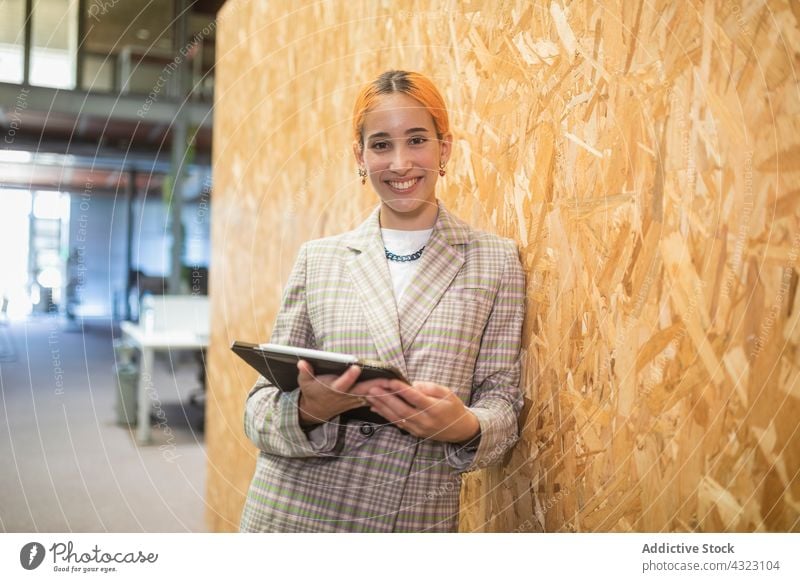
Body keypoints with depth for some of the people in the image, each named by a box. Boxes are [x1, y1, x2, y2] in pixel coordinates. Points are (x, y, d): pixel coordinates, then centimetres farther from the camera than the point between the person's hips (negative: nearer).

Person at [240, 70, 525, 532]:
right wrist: (308, 409, -20)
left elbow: (501, 398, 0)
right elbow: (263, 405, 1)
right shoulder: (318, 259, 2)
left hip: (419, 518, 0)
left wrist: (465, 426, -21)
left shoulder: (496, 261, 1)